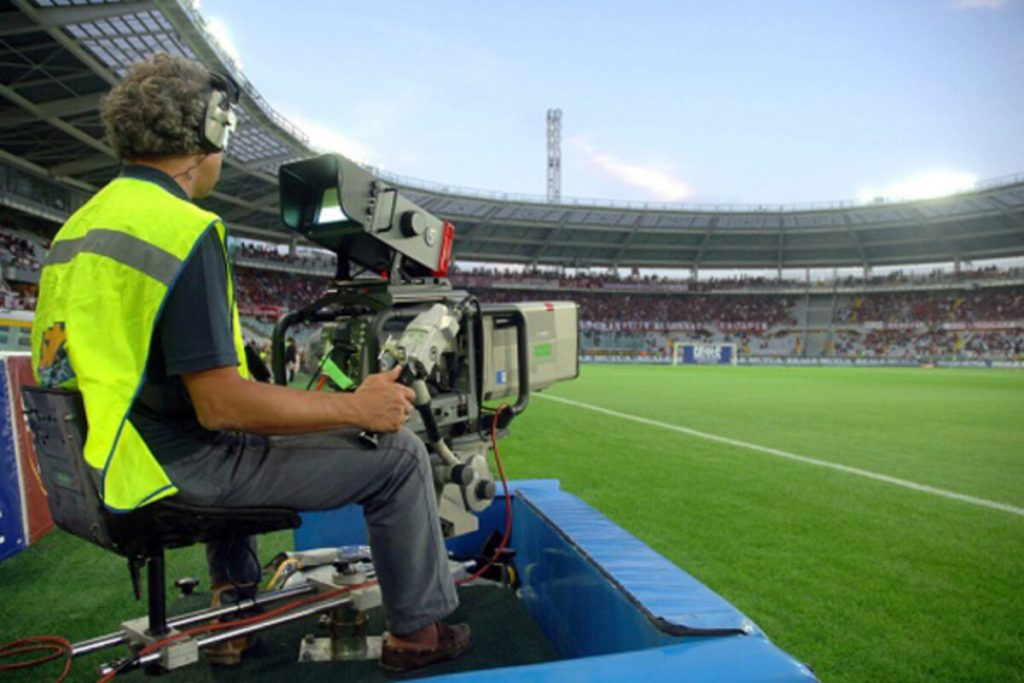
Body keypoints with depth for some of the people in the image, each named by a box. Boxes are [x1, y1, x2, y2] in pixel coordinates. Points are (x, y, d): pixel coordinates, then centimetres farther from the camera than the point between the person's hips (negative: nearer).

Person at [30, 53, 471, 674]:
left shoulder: (80, 225, 10)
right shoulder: (184, 229, -19)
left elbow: (114, 358, 17)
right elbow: (221, 404, -24)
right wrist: (357, 408, -14)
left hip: (99, 459, 10)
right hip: (176, 467, -10)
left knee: (240, 443, 40)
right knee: (399, 454, -4)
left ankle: (231, 613, 42)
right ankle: (419, 631, 14)